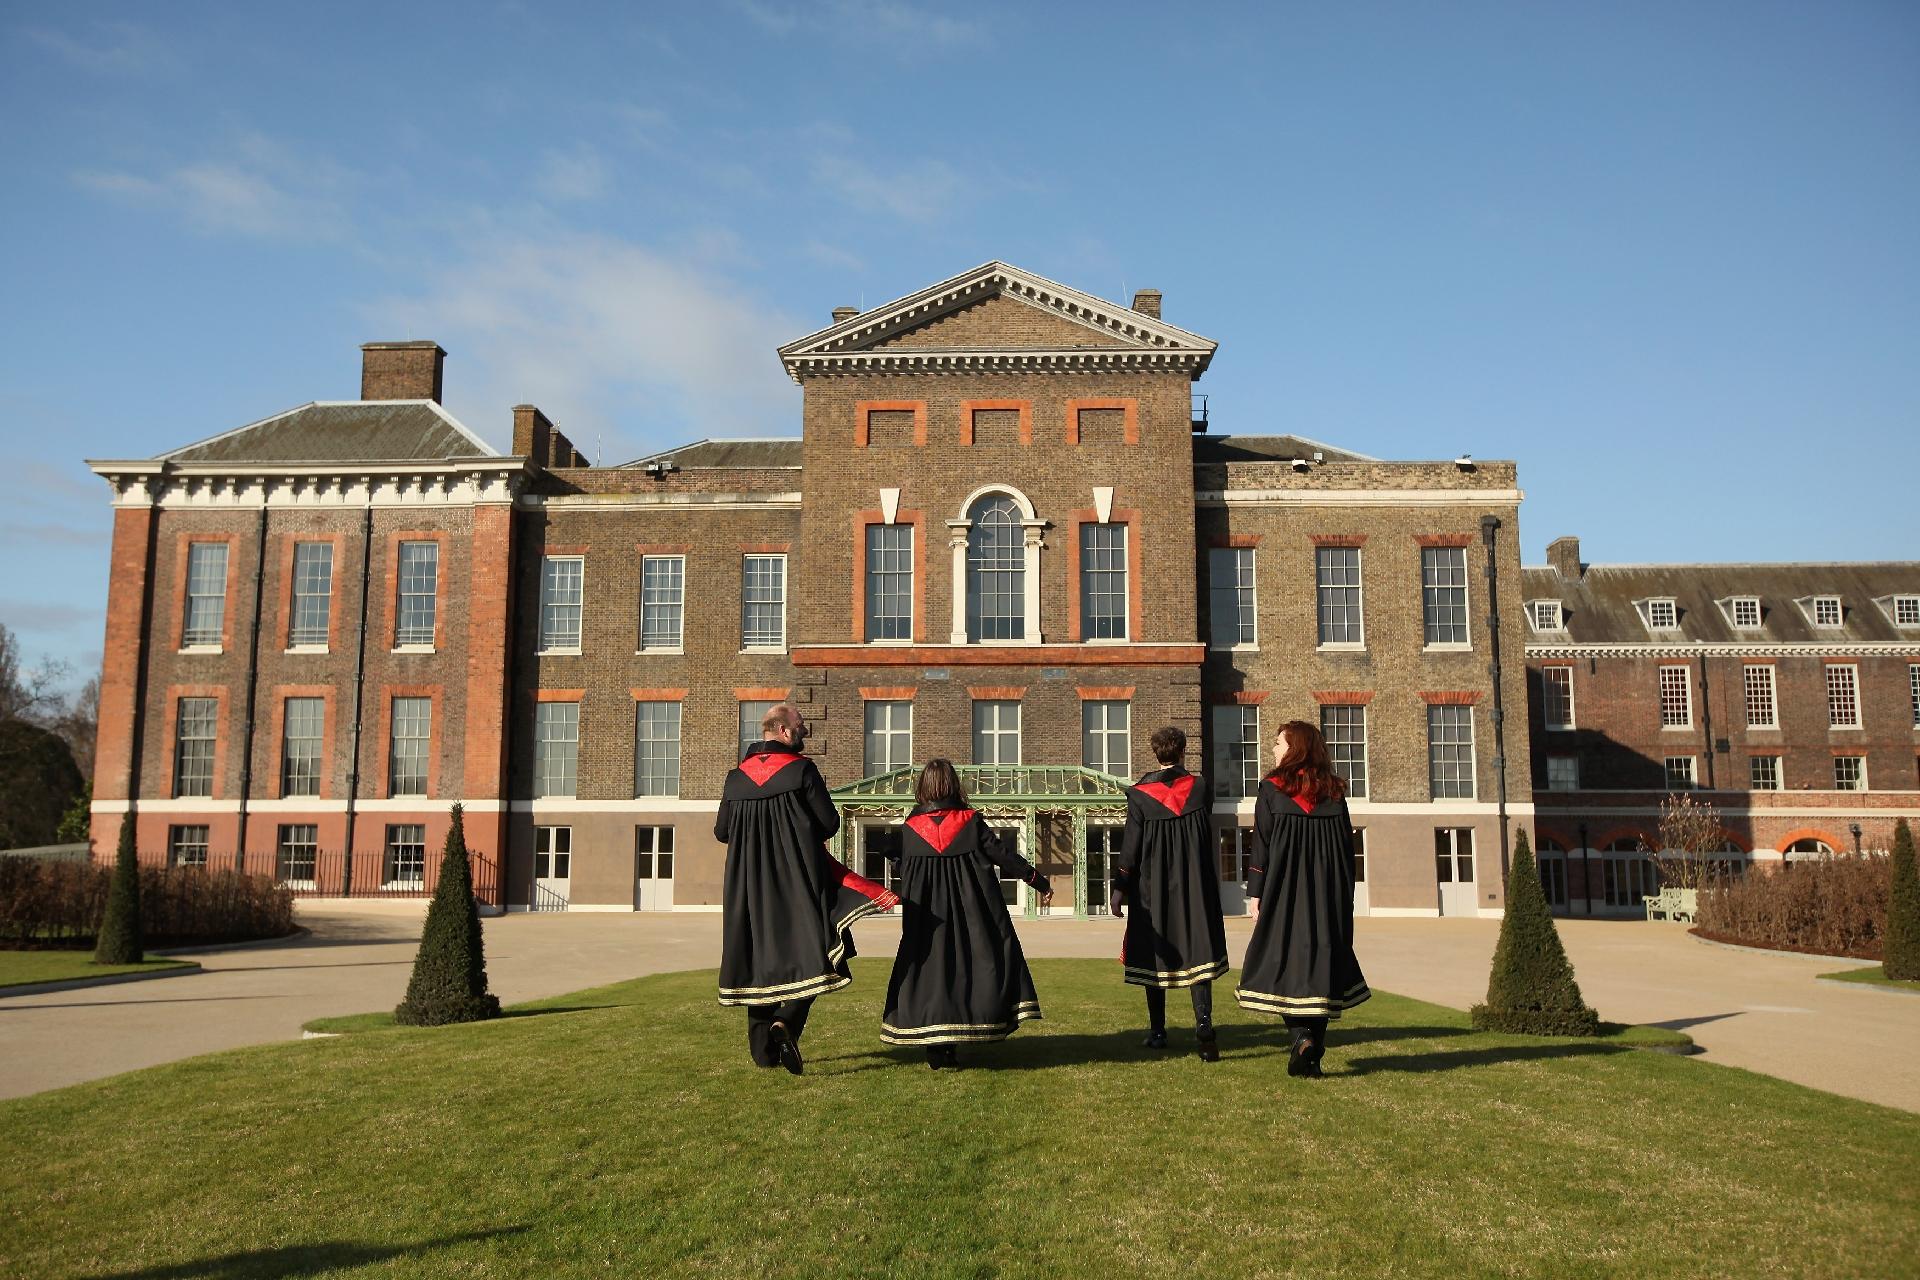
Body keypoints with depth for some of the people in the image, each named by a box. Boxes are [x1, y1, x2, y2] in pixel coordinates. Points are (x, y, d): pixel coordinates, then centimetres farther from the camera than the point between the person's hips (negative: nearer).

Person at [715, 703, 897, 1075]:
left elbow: (721, 831, 11)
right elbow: (830, 824, -7)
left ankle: (762, 1047, 15)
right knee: (807, 952, 2)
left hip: (749, 885, 5)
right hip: (798, 881, -5)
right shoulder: (802, 770, -8)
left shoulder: (735, 778, 5)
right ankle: (787, 1022, -20)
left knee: (759, 956, 12)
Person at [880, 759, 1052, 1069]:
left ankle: (936, 1049, 5)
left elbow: (903, 878, 7)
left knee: (928, 972, 7)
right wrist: (1040, 883, 10)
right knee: (966, 968, 8)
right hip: (971, 914, 0)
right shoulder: (971, 822, -4)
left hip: (926, 918, 1)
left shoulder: (909, 829, -1)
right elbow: (1005, 856, 0)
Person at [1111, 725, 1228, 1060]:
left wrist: (1119, 889, -1)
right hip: (1195, 886, 1)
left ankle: (1157, 1031, 16)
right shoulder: (1199, 787, -3)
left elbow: (1130, 846, -8)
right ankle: (1203, 1021, -16)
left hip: (1152, 888, -1)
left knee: (1154, 955, 10)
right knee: (1196, 952, 2)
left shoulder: (1140, 794, -9)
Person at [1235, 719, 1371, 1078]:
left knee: (1284, 960, 2)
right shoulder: (1334, 791, 7)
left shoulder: (1272, 788, -3)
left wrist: (1255, 893, -3)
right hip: (1330, 895, 3)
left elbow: (1262, 844, -6)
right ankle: (1314, 1054, 9)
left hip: (1284, 891, -3)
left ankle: (1301, 1036, -17)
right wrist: (1343, 896, 15)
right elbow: (1347, 845, 8)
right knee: (1322, 960, 8)